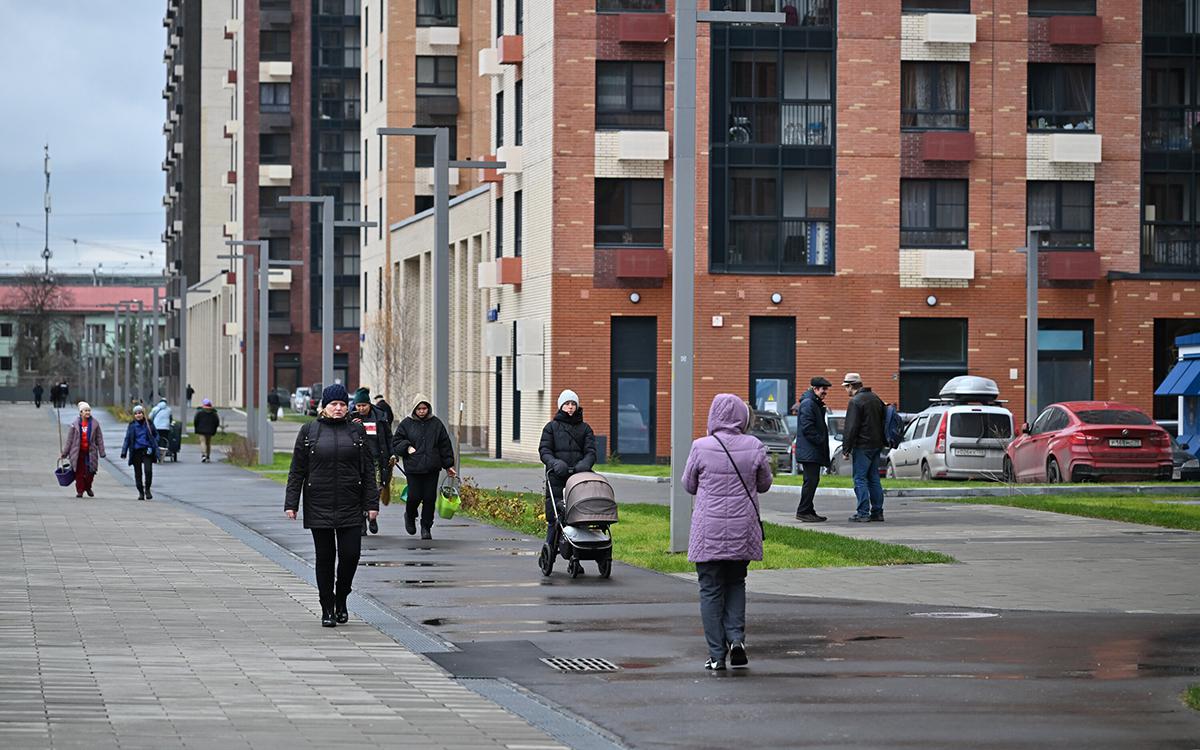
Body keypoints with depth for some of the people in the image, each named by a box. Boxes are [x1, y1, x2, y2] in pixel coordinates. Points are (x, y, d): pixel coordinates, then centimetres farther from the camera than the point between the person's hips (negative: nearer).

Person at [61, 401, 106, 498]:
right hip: (78, 452, 0)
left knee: (90, 472, 0)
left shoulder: (94, 424, 1)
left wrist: (102, 453, 2)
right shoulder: (75, 424, 0)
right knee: (79, 472, 0)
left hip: (90, 452, 1)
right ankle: (79, 491, 12)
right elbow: (69, 439, 4)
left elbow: (99, 439, 5)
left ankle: (88, 487, 26)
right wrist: (65, 453, 6)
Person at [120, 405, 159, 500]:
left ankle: (147, 489, 5)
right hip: (136, 452, 1)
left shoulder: (149, 424, 3)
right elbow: (127, 439, 5)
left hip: (147, 451, -1)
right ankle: (141, 492, 16)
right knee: (138, 473, 5)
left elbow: (156, 435, 13)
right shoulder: (132, 425, 4)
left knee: (148, 471, -14)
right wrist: (124, 452, -1)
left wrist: (154, 445, -2)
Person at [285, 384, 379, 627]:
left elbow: (368, 470, 6)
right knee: (325, 557, 3)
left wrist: (372, 503, 0)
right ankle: (327, 609, 12)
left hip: (350, 506, 1)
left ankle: (341, 599, 19)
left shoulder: (356, 431, 6)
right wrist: (291, 504, -2)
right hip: (319, 505, -1)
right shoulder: (309, 431, 3)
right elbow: (297, 470, 3)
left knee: (351, 554, -5)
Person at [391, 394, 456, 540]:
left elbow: (445, 445, 11)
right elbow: (396, 441, 6)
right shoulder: (406, 423, 1)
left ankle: (426, 528, 11)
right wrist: (407, 447, -12)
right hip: (413, 467, -2)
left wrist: (449, 465, 10)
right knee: (415, 496, -6)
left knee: (430, 498, 0)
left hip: (432, 468, 2)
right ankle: (410, 517, 26)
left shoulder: (436, 423, 7)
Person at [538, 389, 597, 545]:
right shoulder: (551, 427, 13)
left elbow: (590, 451, 7)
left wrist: (585, 463, -16)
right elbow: (544, 450, 2)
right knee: (553, 519, -5)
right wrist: (554, 463, -19)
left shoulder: (585, 428, 18)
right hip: (557, 479, -1)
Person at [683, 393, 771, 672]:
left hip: (709, 531, -2)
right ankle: (736, 637, 2)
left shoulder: (701, 448, -10)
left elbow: (689, 486, 2)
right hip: (743, 531, 2)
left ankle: (717, 654, 4)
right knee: (736, 584, 20)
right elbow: (764, 484, 8)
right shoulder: (754, 447, -5)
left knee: (711, 590, 5)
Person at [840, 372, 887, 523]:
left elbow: (851, 428, -16)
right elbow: (882, 422, 22)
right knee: (873, 478, 12)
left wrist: (846, 449, -12)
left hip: (863, 446, -8)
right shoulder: (875, 398, 15)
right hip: (877, 445, 8)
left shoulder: (856, 402, -13)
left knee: (860, 479, -5)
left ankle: (863, 513, -8)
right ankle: (877, 512, 12)